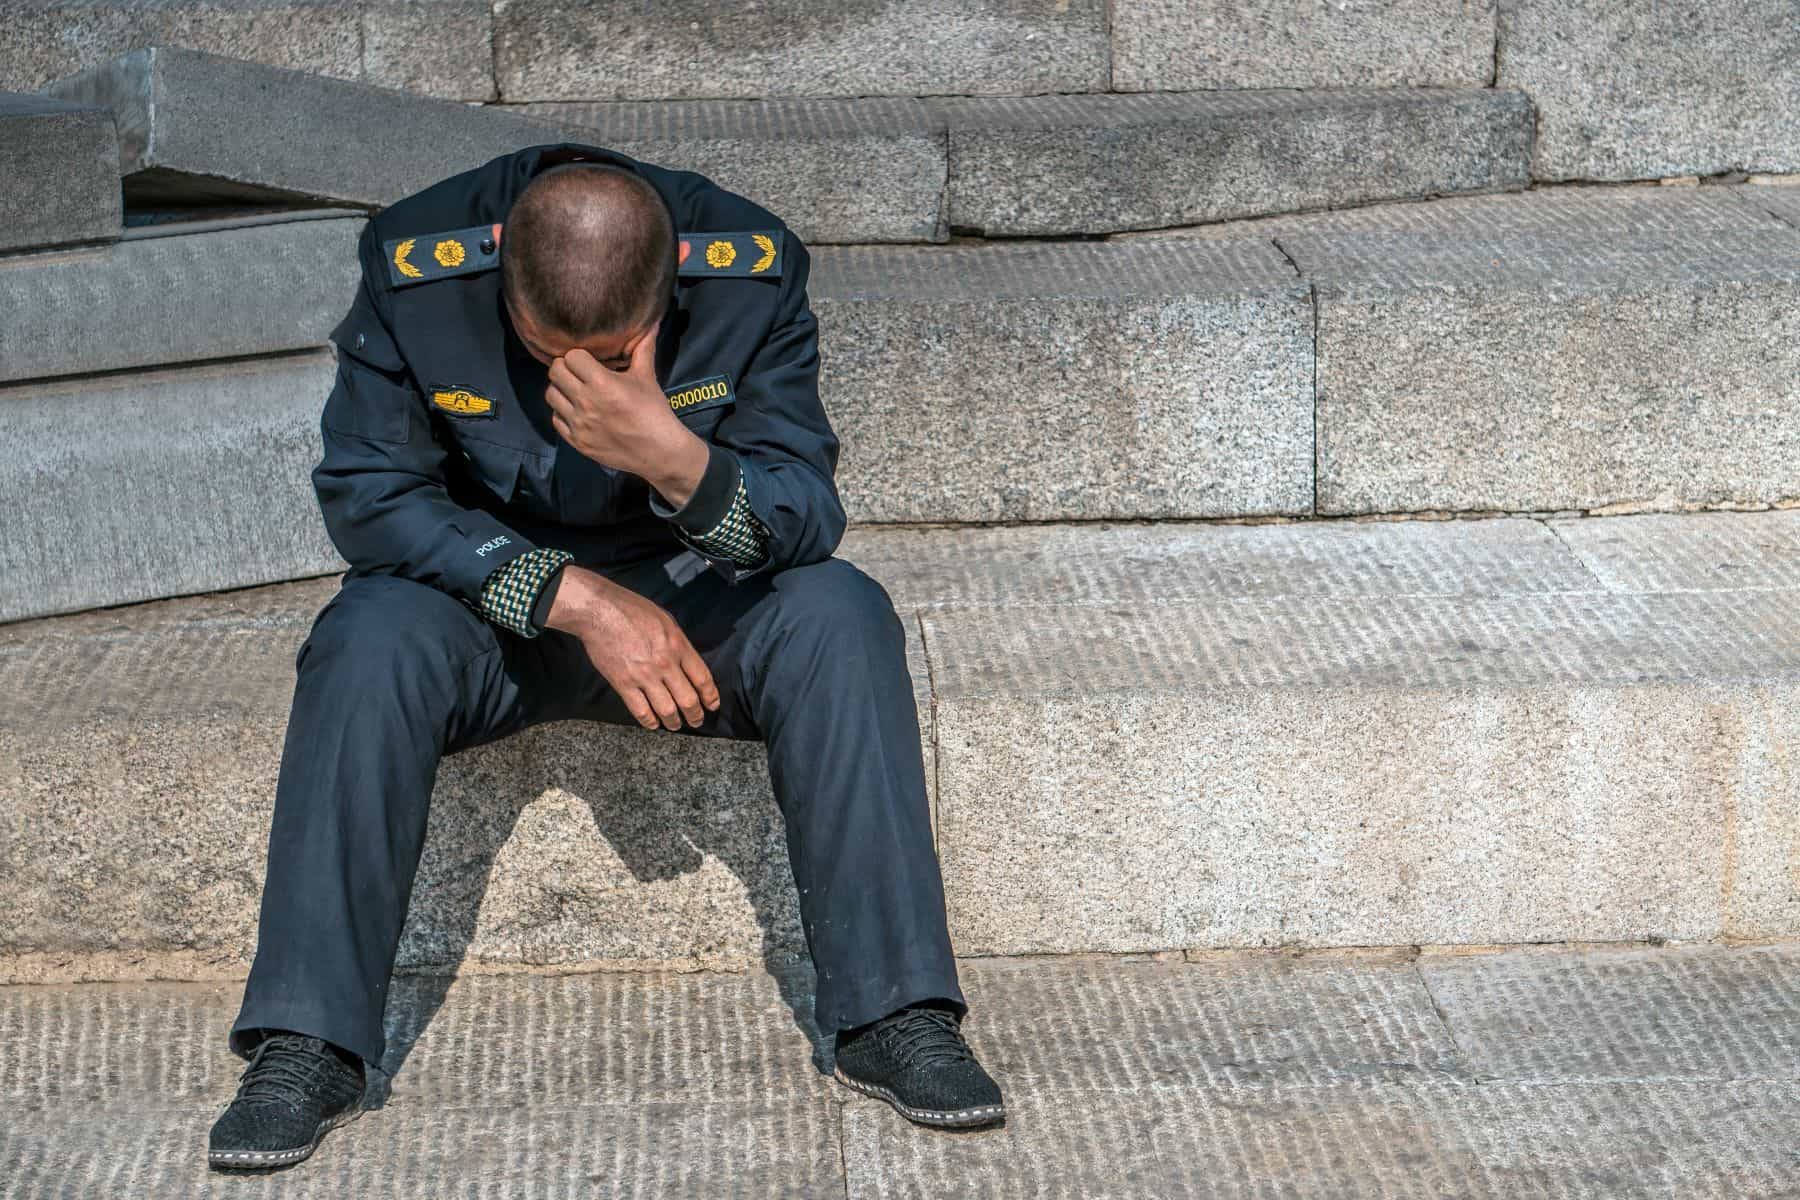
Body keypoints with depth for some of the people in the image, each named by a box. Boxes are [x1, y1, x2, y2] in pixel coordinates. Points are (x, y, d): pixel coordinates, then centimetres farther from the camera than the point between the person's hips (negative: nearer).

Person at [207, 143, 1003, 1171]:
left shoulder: (751, 271, -19)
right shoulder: (418, 267, -20)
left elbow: (809, 519, -18)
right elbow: (368, 495, -17)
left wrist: (679, 459, -41)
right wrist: (573, 599, -27)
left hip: (695, 601, 1)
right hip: (495, 603, 0)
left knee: (841, 614, -29)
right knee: (371, 636, -32)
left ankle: (897, 1014, -24)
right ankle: (308, 1044, -26)